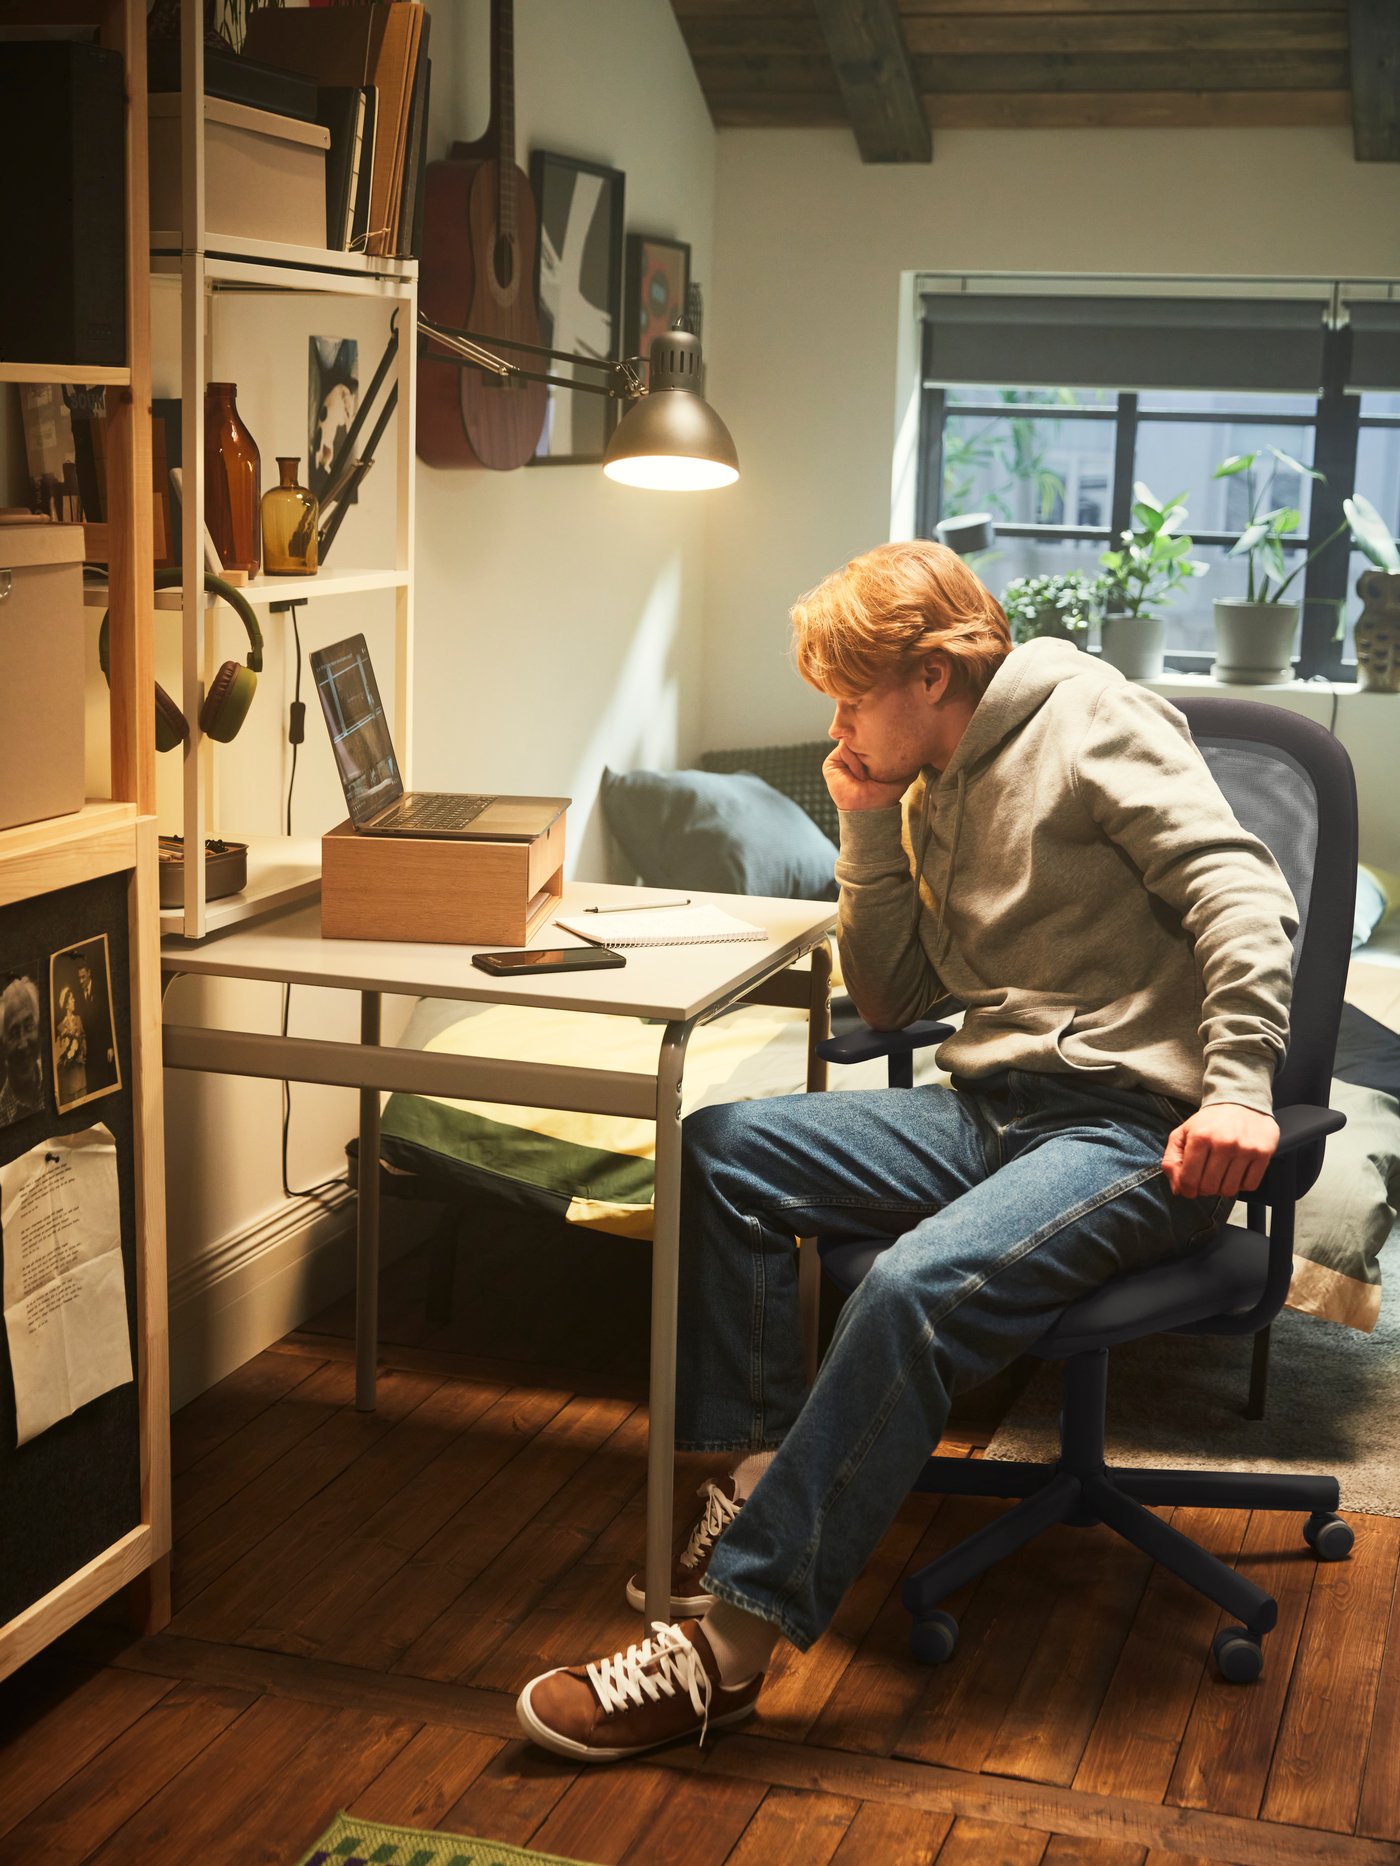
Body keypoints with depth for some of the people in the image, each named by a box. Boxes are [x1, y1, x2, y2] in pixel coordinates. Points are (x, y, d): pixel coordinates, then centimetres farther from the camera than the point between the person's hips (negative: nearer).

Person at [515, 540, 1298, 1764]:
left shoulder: (1091, 721, -4)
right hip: (992, 1107, 8)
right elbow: (891, 1001, 19)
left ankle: (728, 1641, -29)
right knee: (724, 1147, -7)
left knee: (916, 1287, -32)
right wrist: (872, 834, 7)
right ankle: (760, 1487, -5)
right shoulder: (937, 791, 20)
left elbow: (1243, 894, -15)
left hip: (1136, 1123, -8)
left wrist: (1240, 1085, -28)